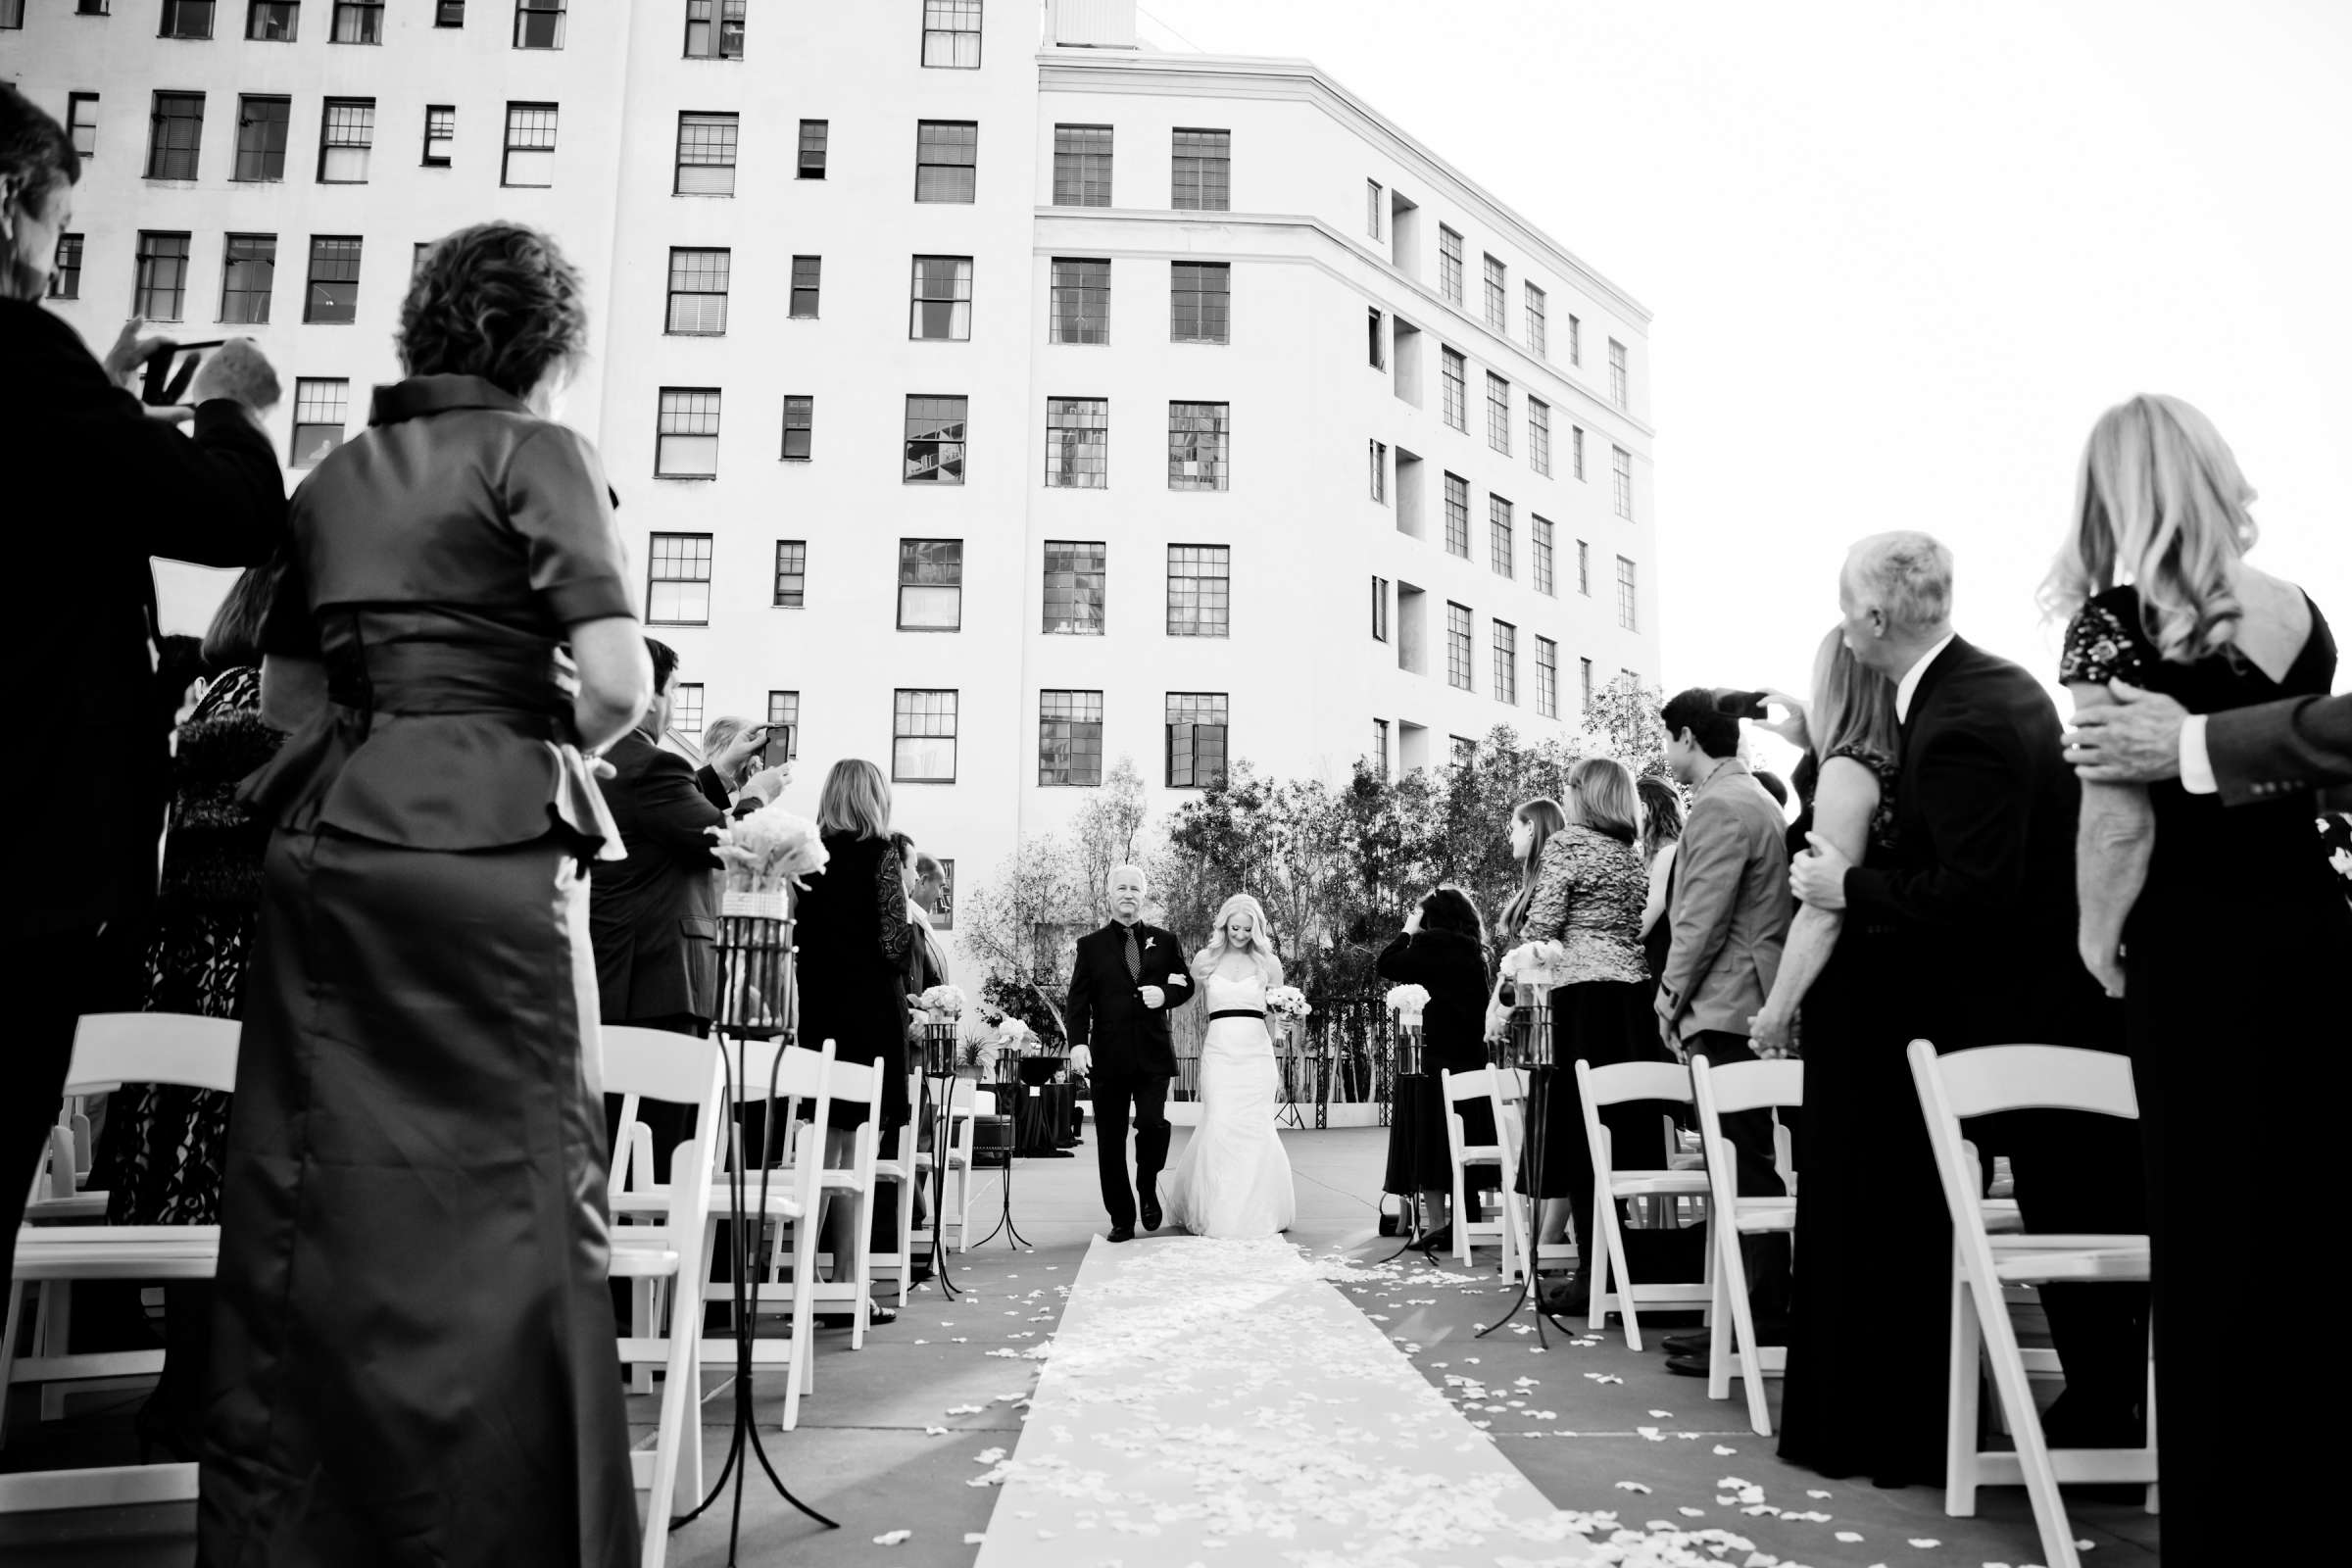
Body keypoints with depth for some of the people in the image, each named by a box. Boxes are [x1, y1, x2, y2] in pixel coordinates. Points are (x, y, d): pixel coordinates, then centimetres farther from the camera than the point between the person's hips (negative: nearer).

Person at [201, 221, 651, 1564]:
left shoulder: (335, 477, 18)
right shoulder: (536, 454, -1)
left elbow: (284, 693, 19)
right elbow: (620, 685, -12)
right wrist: (556, 743, 6)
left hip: (326, 836, 7)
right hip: (480, 842, -7)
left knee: (314, 1199, 9)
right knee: (512, 1200, -2)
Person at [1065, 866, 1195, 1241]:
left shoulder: (1165, 941, 13)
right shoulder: (1090, 945, 8)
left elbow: (1186, 986, 15)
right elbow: (1079, 999, 2)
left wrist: (1165, 994, -8)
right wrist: (1077, 1042, -11)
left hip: (1153, 1054, 0)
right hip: (1108, 1056, 0)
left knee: (1153, 1124, -15)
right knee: (1110, 1140, 3)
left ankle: (1148, 1189, 14)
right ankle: (1121, 1219, 15)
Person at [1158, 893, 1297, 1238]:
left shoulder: (1268, 963, 7)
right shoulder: (1204, 960, 7)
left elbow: (1274, 1017, 10)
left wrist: (1276, 1066, 5)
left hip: (1257, 1052, 0)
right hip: (1218, 1051, 0)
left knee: (1256, 1131, -2)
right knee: (1219, 1128, -9)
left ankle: (1258, 1214, 11)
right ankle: (1216, 1213, 5)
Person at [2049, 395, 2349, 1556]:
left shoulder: (2113, 616, -9)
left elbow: (2116, 812, -13)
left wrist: (2101, 951, -4)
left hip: (2197, 943, -4)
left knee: (2209, 1230, 4)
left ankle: (2224, 1512, 15)